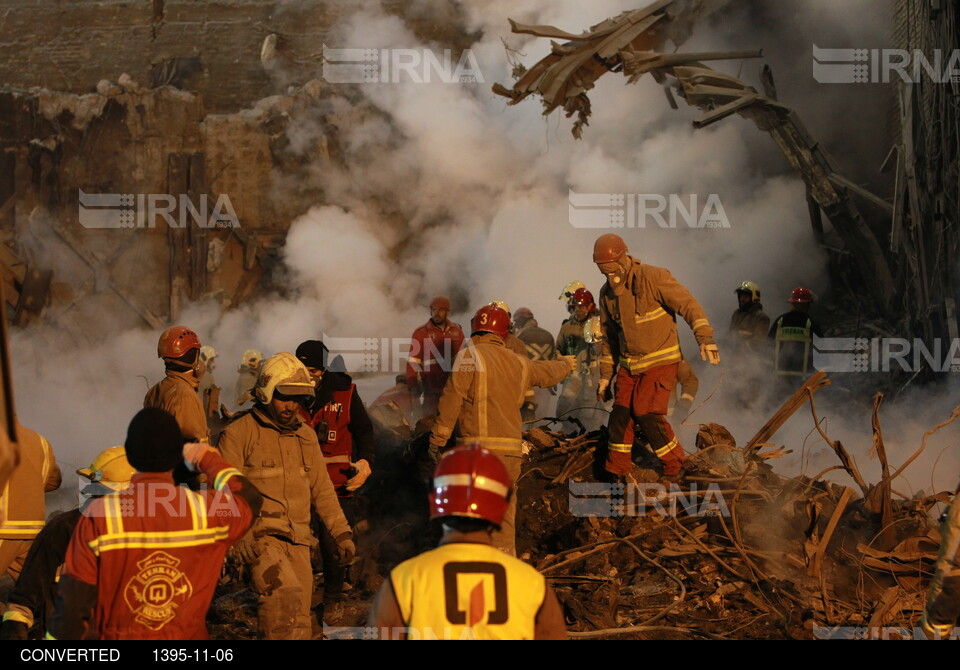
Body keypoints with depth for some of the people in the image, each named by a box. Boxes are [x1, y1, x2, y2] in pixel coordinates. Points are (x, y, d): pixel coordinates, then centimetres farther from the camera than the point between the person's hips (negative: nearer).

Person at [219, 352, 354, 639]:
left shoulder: (306, 436, 16)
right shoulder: (239, 433, -3)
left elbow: (321, 489, 23)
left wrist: (341, 532, 16)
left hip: (297, 539, 6)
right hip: (259, 535, -6)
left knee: (299, 619, 3)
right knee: (286, 595, -28)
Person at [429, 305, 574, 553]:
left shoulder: (470, 354, -3)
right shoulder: (519, 362, 15)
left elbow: (453, 398, -9)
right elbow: (549, 372, 35)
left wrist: (438, 439, -3)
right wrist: (567, 363, 58)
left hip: (479, 443, -6)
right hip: (512, 446, 6)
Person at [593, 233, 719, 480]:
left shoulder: (653, 278, -15)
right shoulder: (607, 293, 6)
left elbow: (688, 305, -18)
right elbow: (609, 337, 16)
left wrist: (705, 338, -30)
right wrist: (606, 375, 16)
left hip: (661, 361, -6)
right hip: (629, 365, 6)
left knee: (646, 413, -13)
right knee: (620, 414, -1)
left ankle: (675, 465, 3)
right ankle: (616, 471, 11)